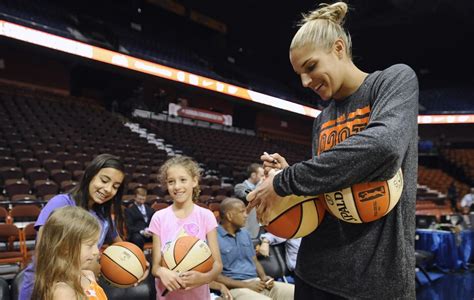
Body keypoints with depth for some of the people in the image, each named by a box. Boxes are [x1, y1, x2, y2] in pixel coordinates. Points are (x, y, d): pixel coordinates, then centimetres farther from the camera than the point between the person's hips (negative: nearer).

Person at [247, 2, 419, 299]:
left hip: (376, 269, -5)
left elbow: (383, 144, -24)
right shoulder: (322, 120, 12)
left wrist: (284, 183, -19)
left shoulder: (396, 79, -5)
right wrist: (287, 173, -3)